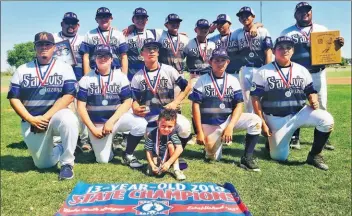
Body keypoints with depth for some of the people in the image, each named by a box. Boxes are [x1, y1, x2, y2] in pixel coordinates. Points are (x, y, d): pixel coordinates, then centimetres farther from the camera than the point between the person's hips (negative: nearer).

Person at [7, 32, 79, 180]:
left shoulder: (64, 68, -1)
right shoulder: (22, 70, 7)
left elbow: (69, 95, -12)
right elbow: (14, 98, 2)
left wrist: (46, 117, -19)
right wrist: (31, 120, -13)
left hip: (56, 116, -2)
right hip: (31, 123, 3)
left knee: (69, 120, -38)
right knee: (43, 164, -2)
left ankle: (67, 163, -18)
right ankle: (60, 149, 31)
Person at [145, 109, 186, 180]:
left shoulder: (172, 134, -23)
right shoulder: (152, 134, -22)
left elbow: (179, 149, -35)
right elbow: (148, 151, -16)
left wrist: (168, 163, -42)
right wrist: (152, 165, -27)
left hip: (169, 158, 1)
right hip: (156, 158, -1)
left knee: (170, 144, -28)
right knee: (151, 172, -27)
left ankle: (176, 170, -24)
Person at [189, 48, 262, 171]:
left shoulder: (233, 81, 0)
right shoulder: (202, 81, -6)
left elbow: (239, 105, -5)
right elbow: (196, 106, -7)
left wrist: (230, 126, -20)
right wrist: (199, 132, -12)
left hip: (228, 120, 2)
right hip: (209, 125, -1)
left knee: (255, 121, -22)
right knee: (213, 157, -2)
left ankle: (247, 158, -12)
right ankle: (216, 141, 31)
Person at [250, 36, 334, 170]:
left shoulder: (302, 70, 4)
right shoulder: (263, 72, -6)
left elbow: (311, 92, 11)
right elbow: (255, 98, -7)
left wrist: (314, 101, -14)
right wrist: (262, 123, -11)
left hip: (300, 113, 3)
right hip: (275, 119, -2)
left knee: (326, 120, -23)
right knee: (279, 157, -1)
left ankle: (314, 155, -3)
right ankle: (271, 139, 34)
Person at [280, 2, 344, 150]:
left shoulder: (322, 30, 10)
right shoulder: (287, 33, 5)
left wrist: (338, 45, -14)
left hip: (317, 74, 2)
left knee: (321, 106, 4)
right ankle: (295, 137, 11)